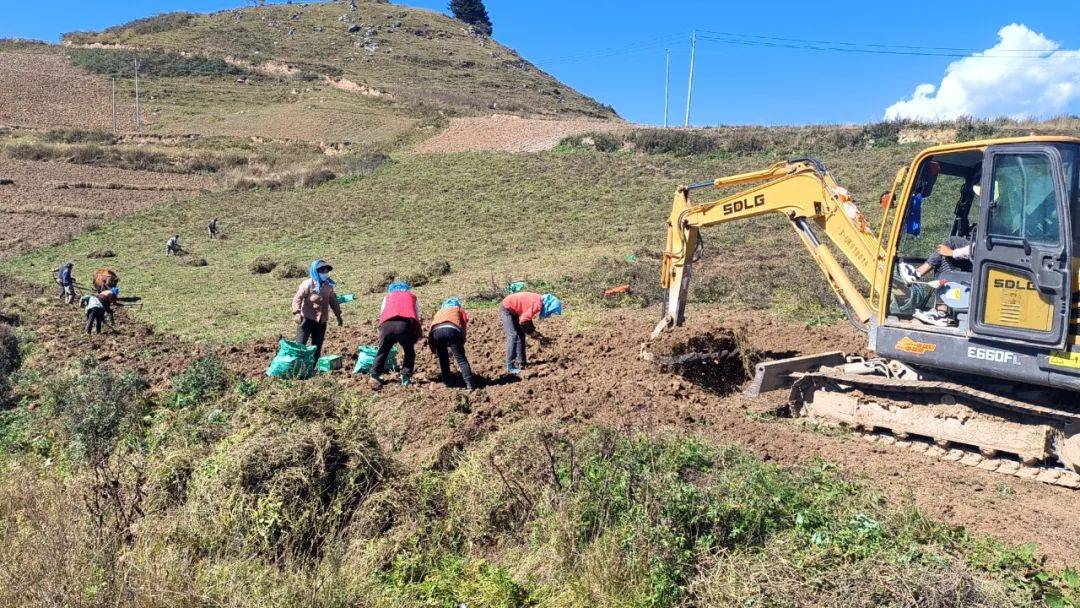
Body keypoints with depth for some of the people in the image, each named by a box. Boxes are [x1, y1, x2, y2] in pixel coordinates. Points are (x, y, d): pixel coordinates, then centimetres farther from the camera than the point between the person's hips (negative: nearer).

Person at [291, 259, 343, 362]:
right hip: (307, 319, -6)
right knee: (300, 344, -10)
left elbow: (333, 300, 21)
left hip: (321, 321, 6)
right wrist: (297, 313, -27)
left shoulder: (328, 285, 10)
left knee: (317, 347, 9)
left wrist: (338, 315, 20)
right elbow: (298, 298, -14)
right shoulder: (308, 284, -8)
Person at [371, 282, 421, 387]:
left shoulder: (387, 296, 34)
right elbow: (417, 318, 22)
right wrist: (416, 337, 29)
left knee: (382, 351, 22)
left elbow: (381, 314, 24)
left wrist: (380, 332, 32)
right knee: (410, 352, 21)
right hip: (405, 324, -1)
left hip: (387, 324, 1)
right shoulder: (412, 296, 32)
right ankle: (406, 377, 10)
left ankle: (375, 377, 17)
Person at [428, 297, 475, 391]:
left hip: (436, 331, 3)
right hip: (452, 329, -3)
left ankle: (447, 381, 25)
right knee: (461, 359, 2)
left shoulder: (440, 311, 43)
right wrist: (461, 343, 24)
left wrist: (435, 350, 44)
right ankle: (470, 384, -5)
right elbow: (465, 326, 18)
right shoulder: (459, 310, 35)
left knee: (443, 358, 24)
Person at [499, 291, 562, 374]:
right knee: (513, 336, -15)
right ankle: (510, 367, -14)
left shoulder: (539, 301, 2)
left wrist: (535, 333, 6)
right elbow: (523, 321, -23)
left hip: (513, 310, 10)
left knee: (521, 336, 10)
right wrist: (534, 334, -11)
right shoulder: (537, 305, -27)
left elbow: (528, 318, 12)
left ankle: (521, 362, 17)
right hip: (506, 309, -10)